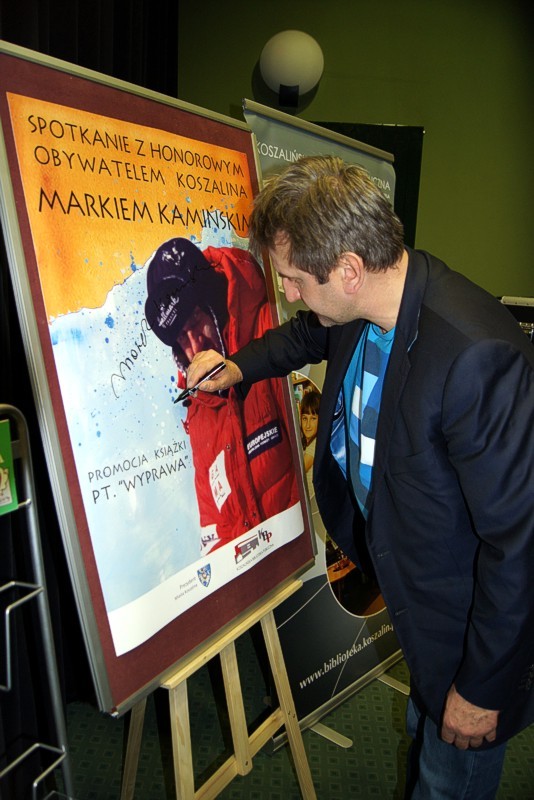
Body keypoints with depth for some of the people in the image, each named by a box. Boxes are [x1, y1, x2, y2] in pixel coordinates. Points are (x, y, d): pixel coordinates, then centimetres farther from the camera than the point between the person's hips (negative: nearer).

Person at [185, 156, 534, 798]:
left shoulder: (478, 358, -37)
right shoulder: (357, 310, -9)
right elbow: (307, 334, 18)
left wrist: (482, 688, -19)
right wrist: (239, 367, 3)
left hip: (468, 620, -7)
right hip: (406, 586, 7)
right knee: (422, 734, 31)